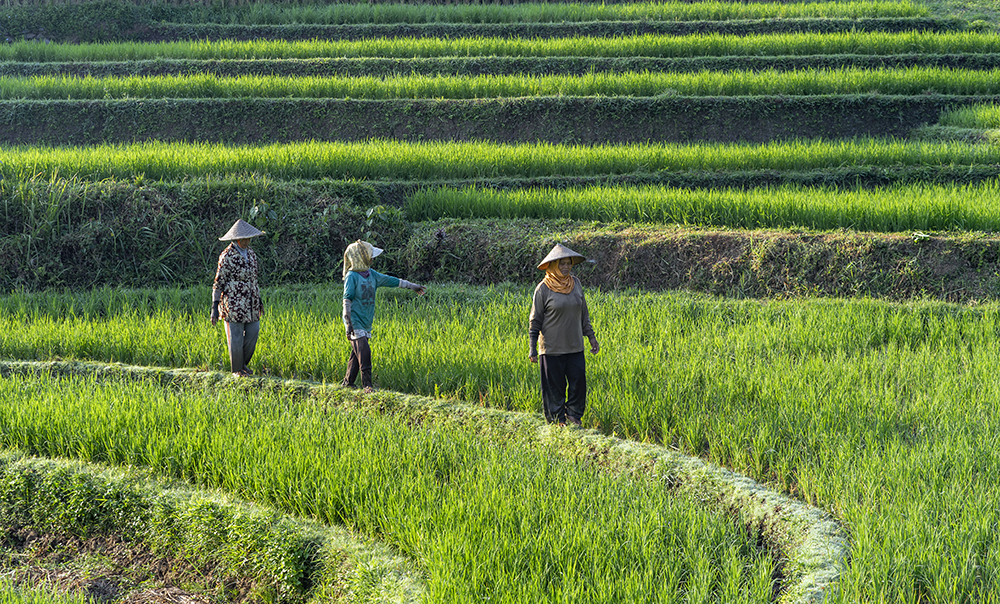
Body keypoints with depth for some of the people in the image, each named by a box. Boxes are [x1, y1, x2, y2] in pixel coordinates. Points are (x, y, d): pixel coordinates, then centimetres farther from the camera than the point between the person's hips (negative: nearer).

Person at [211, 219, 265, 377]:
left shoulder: (250, 254, 8)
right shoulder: (227, 256, -14)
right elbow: (219, 282, -11)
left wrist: (259, 300, 20)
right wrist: (214, 307, -14)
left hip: (250, 302, 7)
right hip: (233, 302, -7)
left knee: (253, 331, 7)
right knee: (236, 336, 1)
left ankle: (243, 363, 26)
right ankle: (237, 369, 15)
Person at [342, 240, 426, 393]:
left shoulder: (372, 274, 9)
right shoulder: (352, 276, -12)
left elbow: (391, 281, 17)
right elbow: (347, 300, -15)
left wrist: (413, 286, 22)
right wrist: (348, 324, -20)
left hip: (366, 323, 7)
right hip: (355, 322, -7)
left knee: (357, 353, 9)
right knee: (364, 351, -13)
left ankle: (348, 382, 17)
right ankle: (367, 385, -11)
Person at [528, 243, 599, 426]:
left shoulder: (576, 284, 6)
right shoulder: (543, 289, -8)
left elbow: (583, 313, 16)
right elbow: (535, 320, -5)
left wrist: (591, 336, 15)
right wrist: (532, 349, -8)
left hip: (575, 347, 4)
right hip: (552, 348, -4)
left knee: (579, 382, 1)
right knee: (555, 387, 2)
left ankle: (574, 414, 20)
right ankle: (557, 421, 14)